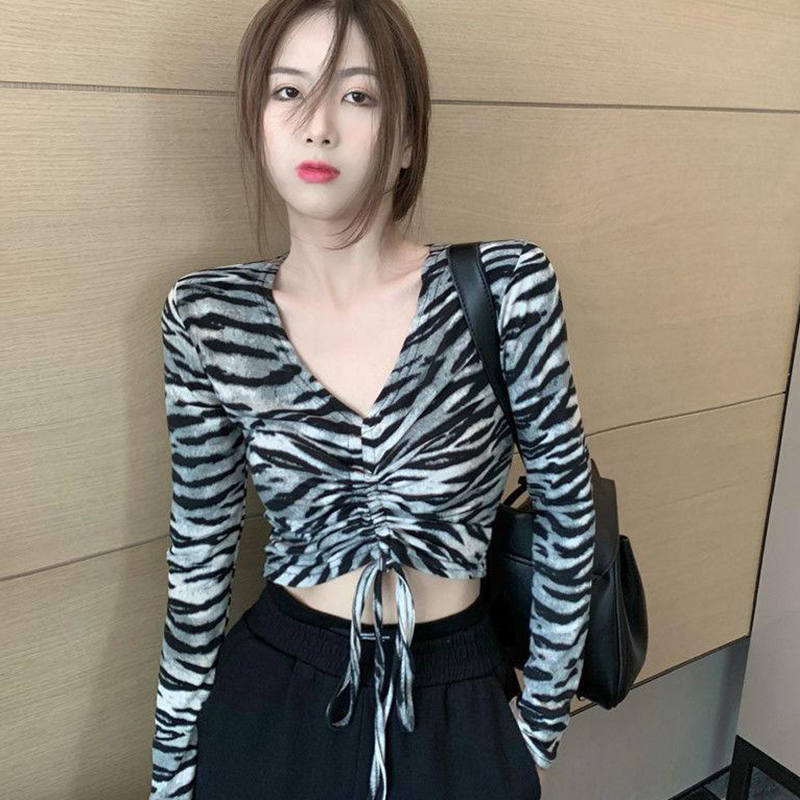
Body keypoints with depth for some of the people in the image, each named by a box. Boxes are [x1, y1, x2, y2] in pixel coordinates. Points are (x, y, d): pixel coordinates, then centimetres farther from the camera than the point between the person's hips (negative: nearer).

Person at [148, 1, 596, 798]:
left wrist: (542, 718, 2)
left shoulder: (507, 286, -14)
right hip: (271, 700, 1)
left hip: (457, 707, 0)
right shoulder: (206, 316, -9)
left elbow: (566, 509, -4)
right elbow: (199, 555, -2)